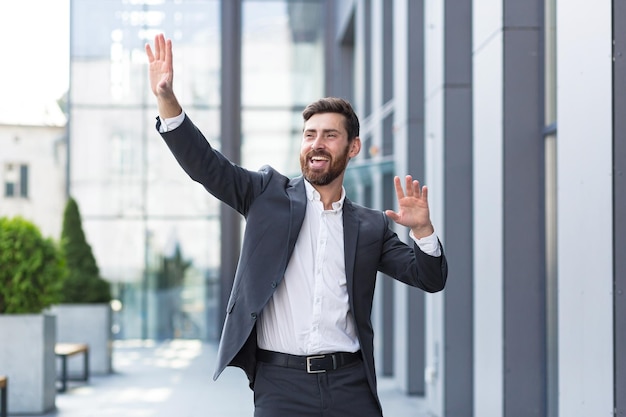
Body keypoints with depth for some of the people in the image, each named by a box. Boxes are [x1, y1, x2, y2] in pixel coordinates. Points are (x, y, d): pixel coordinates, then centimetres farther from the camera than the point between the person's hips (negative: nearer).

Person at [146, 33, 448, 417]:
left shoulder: (370, 226, 12)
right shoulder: (270, 194, 8)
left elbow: (430, 279, 10)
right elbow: (205, 165, -3)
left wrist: (422, 228, -9)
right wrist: (167, 100, -17)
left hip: (350, 385, 2)